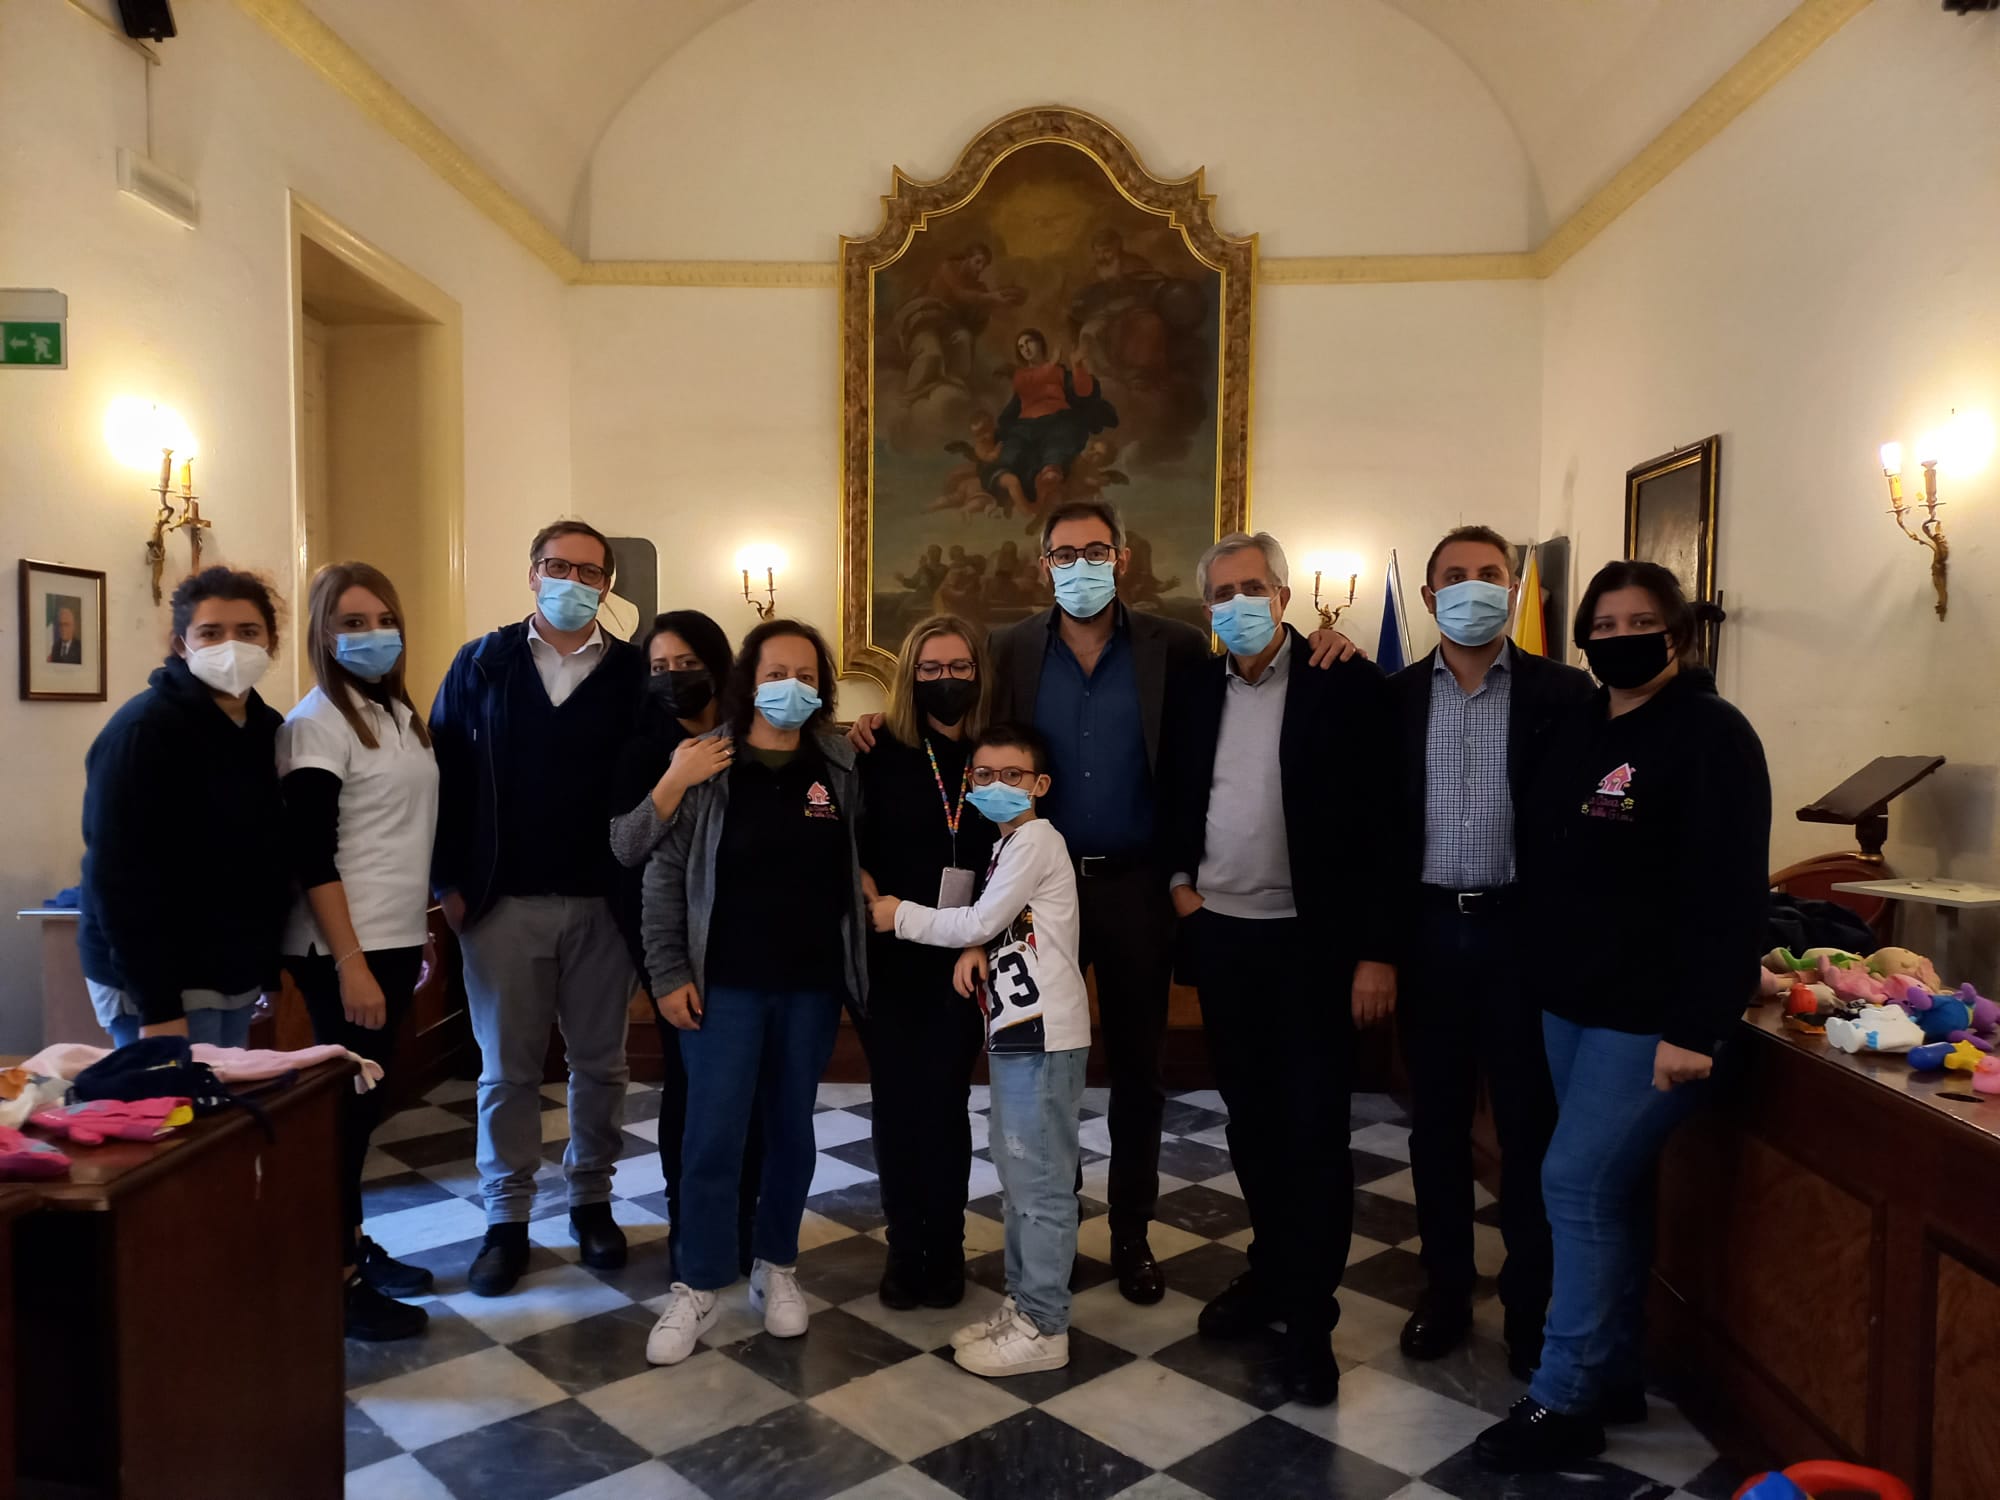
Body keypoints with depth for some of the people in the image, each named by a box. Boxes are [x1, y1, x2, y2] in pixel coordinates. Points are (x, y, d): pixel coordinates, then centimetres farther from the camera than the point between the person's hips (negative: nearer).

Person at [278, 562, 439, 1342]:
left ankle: (353, 1243, 29)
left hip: (394, 938, 7)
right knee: (344, 1104, 1)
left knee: (365, 1099, 16)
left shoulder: (399, 713, 11)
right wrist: (351, 964, -20)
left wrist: (421, 933, 16)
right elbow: (311, 857, -17)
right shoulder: (317, 722, -13)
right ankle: (337, 1278, 13)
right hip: (343, 948, -7)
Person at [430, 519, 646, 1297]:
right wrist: (451, 882, -4)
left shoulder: (635, 672, 1)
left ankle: (592, 1198, 30)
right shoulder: (480, 664, 3)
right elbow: (445, 774, 1)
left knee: (600, 1061, 12)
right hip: (503, 902, 0)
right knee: (506, 1068, 9)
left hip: (602, 903, 0)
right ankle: (506, 1219, 23)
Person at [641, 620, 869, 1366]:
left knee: (792, 1129, 14)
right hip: (725, 984, -2)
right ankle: (699, 1285, 18)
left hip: (812, 986, 2)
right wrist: (668, 973, -7)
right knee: (712, 1136, 1)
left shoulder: (842, 770, 0)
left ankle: (777, 1267, 31)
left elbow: (865, 861, 7)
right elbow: (665, 875, -4)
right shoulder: (708, 766, -6)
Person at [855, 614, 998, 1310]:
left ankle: (944, 1249, 19)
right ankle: (904, 1246, 22)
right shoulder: (881, 752, -2)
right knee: (897, 1100, 7)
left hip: (962, 959, 0)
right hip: (889, 955, 0)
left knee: (943, 1100, 3)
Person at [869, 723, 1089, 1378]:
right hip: (1016, 1030, 10)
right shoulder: (1008, 844, 18)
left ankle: (1043, 1328, 6)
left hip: (1043, 1034, -10)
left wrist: (901, 916, -4)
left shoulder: (1034, 839, -11)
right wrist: (974, 950, -5)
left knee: (1041, 1179, -3)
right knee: (1017, 1174, 16)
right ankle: (1021, 1303, 27)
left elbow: (981, 921, -14)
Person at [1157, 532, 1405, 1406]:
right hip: (1219, 936, 5)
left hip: (1311, 941, -4)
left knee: (1314, 1130, 3)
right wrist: (1177, 878, 2)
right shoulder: (1192, 690, 5)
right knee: (1250, 1119, 16)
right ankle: (1271, 1268, 34)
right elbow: (1170, 795, 18)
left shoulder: (1348, 685, -9)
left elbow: (1383, 820, -11)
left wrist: (1378, 951, -14)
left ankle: (1310, 1318, 15)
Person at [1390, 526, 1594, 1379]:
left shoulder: (1562, 693, -2)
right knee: (1436, 1117, 12)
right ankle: (1446, 1291, 28)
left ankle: (1530, 1302, 25)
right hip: (1429, 929, 2)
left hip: (1521, 929, -2)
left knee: (1529, 1120, 8)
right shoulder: (1395, 697, 4)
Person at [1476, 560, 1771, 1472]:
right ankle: (1613, 1377, 26)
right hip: (1571, 1003, 7)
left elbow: (1728, 893, -18)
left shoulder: (1711, 735, -13)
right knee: (1609, 1188, 13)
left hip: (1654, 1016, -7)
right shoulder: (1576, 731, 10)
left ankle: (1564, 1399, 7)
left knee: (1576, 1183, -6)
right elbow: (1542, 863, 16)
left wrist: (1695, 1027, -22)